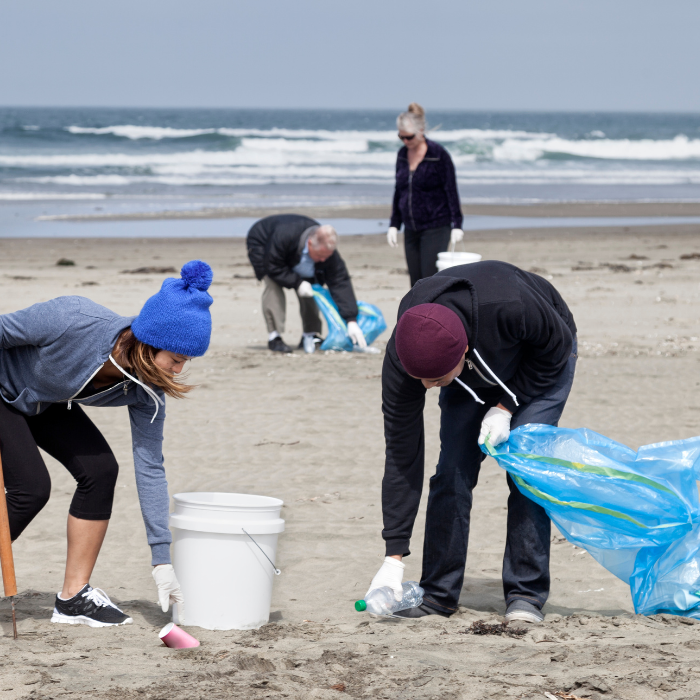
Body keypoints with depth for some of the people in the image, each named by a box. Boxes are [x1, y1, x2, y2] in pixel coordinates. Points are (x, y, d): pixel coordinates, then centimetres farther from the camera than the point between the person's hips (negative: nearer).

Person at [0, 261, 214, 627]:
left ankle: (74, 596, 0)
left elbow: (150, 467, -16)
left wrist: (162, 560, -18)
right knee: (31, 488, -18)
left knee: (99, 470, -10)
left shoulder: (146, 391, -21)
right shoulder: (72, 320, -39)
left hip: (45, 402, 6)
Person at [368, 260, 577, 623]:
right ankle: (438, 594, 0)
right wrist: (394, 556, -27)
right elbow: (401, 455, -26)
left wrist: (506, 406, -26)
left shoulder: (509, 305, -46)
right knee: (453, 469, -10)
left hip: (541, 363, -3)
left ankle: (526, 594, -8)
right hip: (475, 375, 3)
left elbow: (557, 346, -22)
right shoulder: (403, 355, -33)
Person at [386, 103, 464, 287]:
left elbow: (451, 191, -8)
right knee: (416, 284, 4)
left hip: (435, 228, -6)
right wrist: (394, 224, 13)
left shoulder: (438, 154, -9)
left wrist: (456, 225, -11)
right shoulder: (402, 155, 8)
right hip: (411, 229, 6)